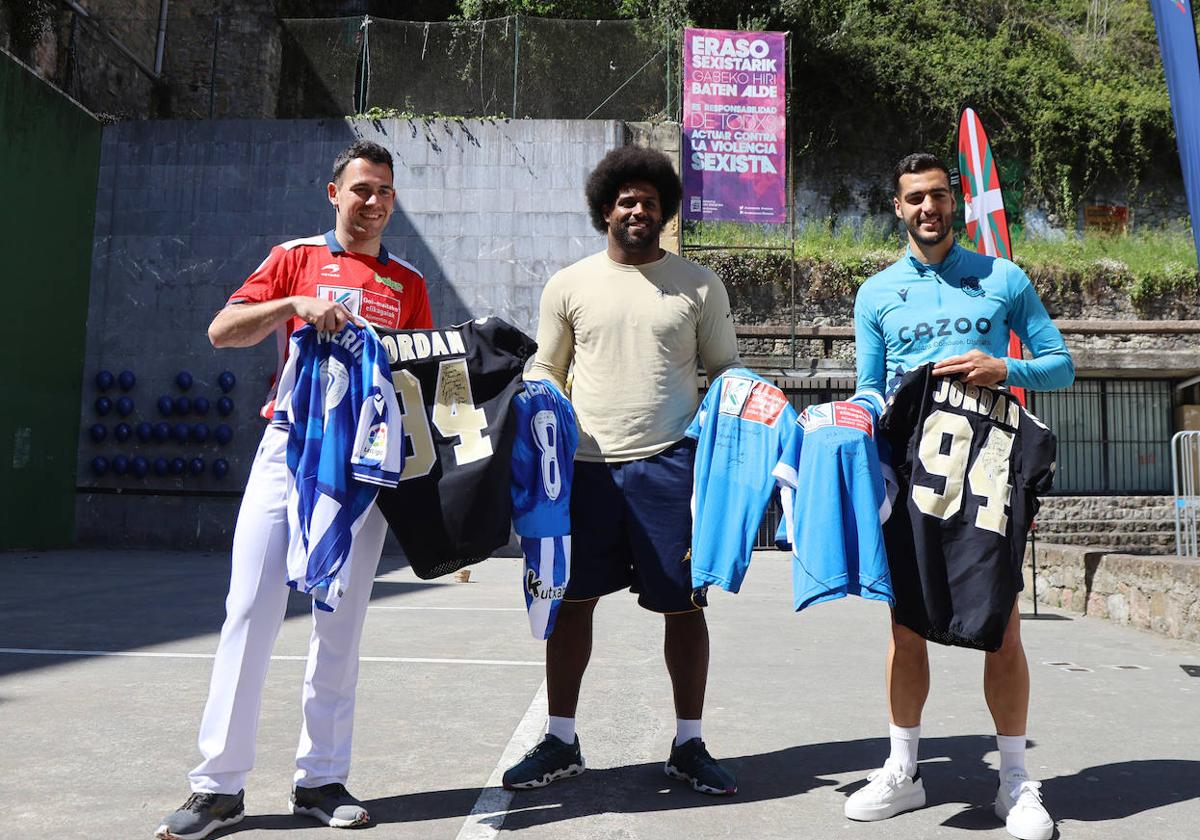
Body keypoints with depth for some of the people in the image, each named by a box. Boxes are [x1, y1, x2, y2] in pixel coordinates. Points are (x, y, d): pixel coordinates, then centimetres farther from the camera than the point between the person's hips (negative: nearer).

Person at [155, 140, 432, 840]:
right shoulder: (297, 258, 11)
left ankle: (322, 779, 14)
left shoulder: (408, 282, 16)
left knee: (342, 622, 4)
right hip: (290, 446, -1)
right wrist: (295, 305, -12)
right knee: (251, 610, -5)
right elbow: (222, 331, 2)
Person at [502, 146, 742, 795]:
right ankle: (560, 741, 22)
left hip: (669, 462, -1)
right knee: (571, 599, 6)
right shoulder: (569, 285, 9)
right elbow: (545, 370, 15)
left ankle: (689, 744, 21)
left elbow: (725, 368, 12)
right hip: (587, 465, 1)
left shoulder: (699, 286, 8)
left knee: (682, 602, 4)